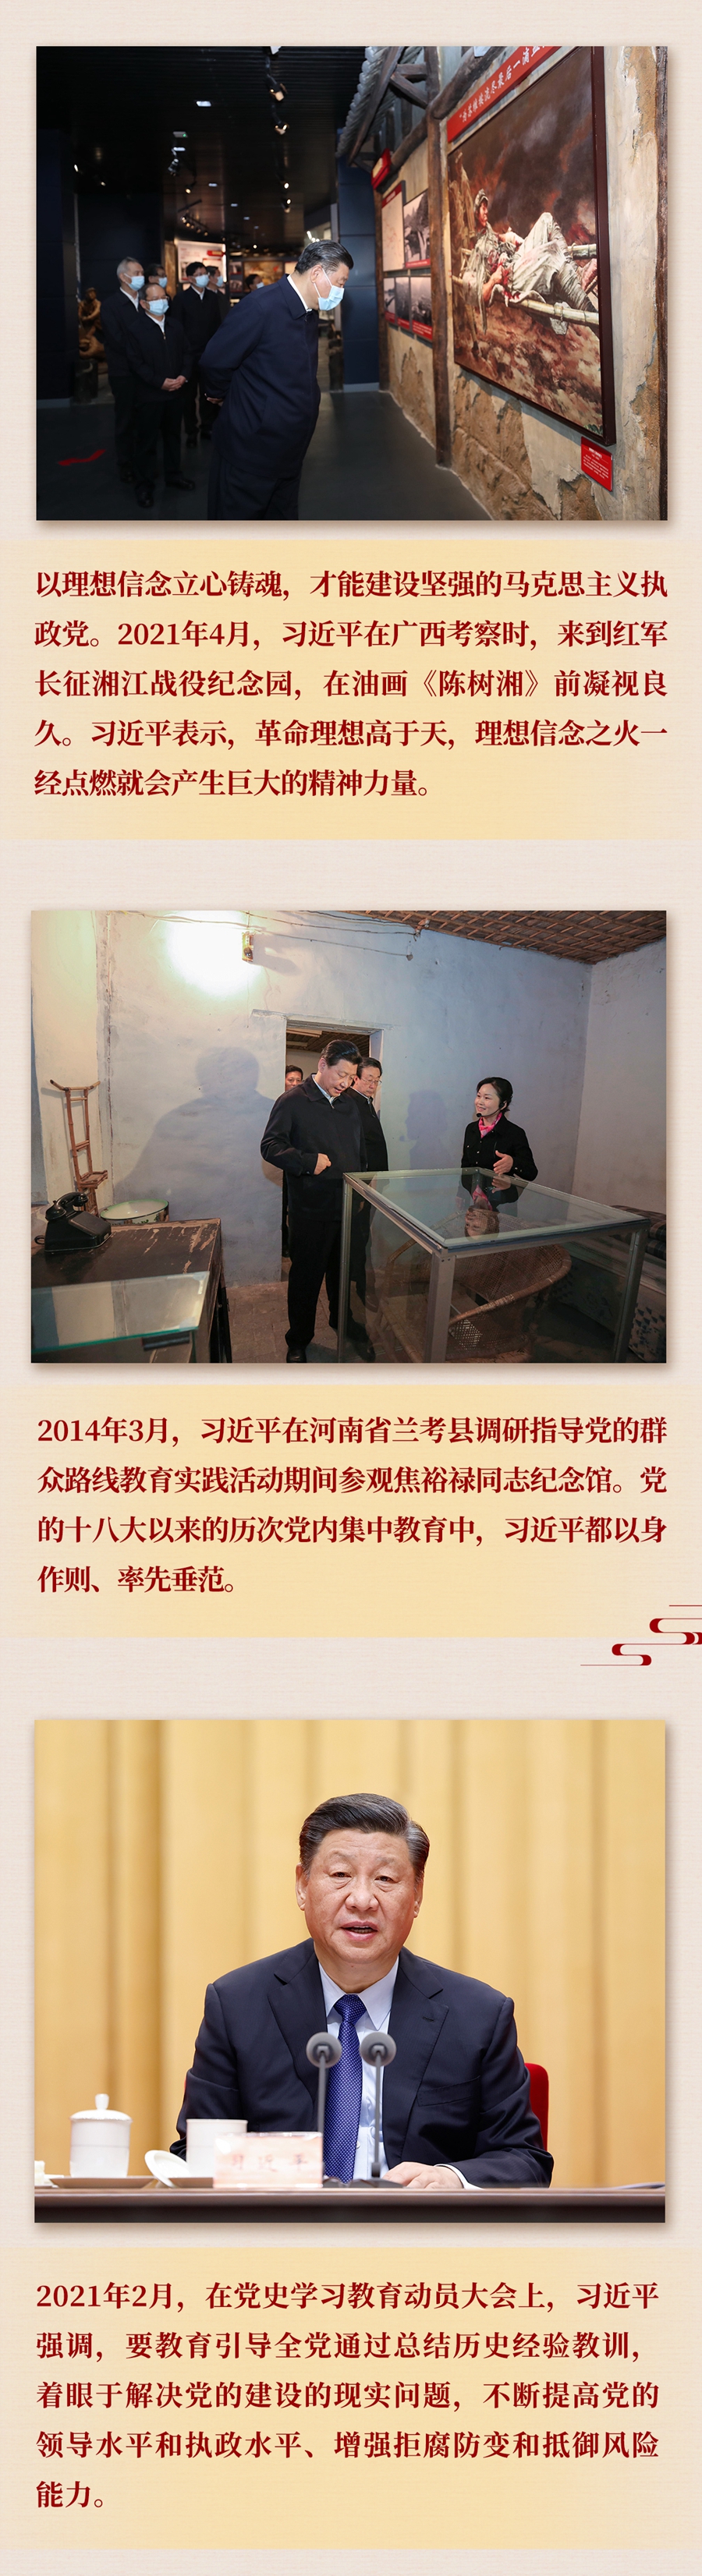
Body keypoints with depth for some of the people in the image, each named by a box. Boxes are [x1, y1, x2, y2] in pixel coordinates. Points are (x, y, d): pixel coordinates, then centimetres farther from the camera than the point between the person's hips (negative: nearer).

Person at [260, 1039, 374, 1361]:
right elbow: (270, 1147, -12)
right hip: (310, 1210, -5)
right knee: (306, 1275, 3)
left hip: (348, 1206, 5)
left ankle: (344, 1322, 35)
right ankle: (298, 1340, 16)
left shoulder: (351, 1106, 13)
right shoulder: (293, 1102, -7)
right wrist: (308, 1161, -22)